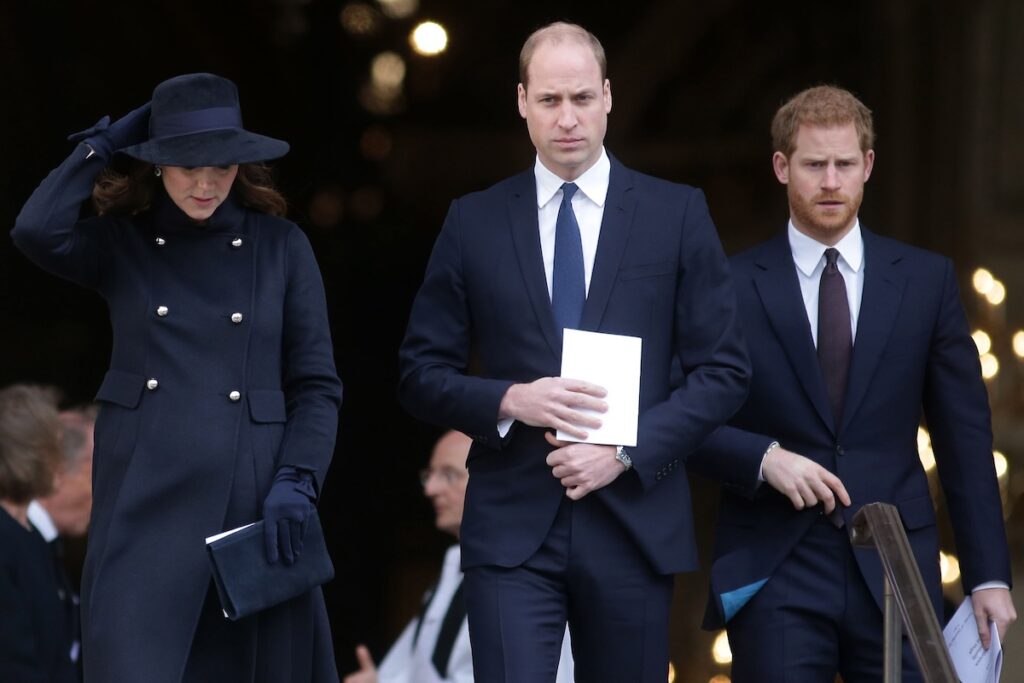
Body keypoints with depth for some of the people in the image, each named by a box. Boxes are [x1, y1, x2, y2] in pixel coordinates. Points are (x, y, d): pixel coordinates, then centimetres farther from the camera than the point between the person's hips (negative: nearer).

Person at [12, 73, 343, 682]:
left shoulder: (281, 246, 6)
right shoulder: (121, 242, 6)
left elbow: (317, 385, 5)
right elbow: (37, 231, -15)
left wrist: (296, 483, -8)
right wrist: (104, 144, -4)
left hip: (252, 503, 1)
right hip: (144, 502, 0)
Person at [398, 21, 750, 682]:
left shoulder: (677, 213, 4)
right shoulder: (474, 223, 7)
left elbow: (725, 371, 2)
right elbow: (422, 373, 8)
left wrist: (626, 452, -10)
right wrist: (510, 401, -12)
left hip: (634, 522, 0)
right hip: (512, 528, 0)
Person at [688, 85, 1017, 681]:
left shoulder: (927, 280, 9)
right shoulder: (731, 288, 4)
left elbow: (965, 438, 8)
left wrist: (990, 576, 3)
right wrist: (764, 458, -14)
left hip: (894, 572, 1)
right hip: (774, 580, -1)